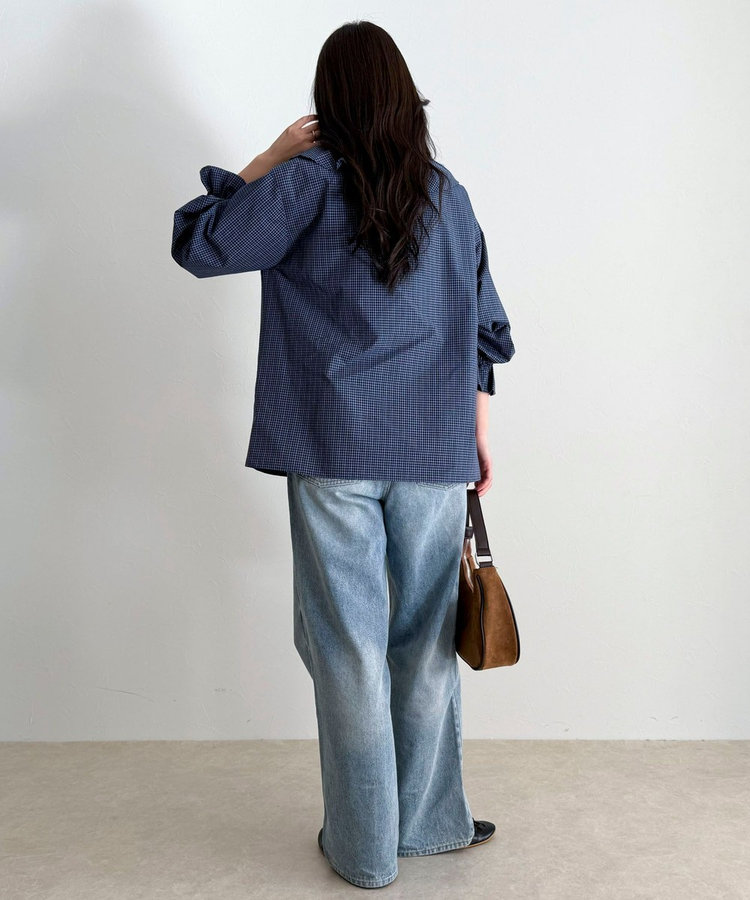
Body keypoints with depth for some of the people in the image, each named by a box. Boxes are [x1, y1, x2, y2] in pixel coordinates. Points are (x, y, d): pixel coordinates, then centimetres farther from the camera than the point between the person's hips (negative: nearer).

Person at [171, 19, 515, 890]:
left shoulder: (308, 181, -4)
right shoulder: (447, 194, 8)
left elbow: (198, 245, 1)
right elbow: (482, 325, 11)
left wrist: (265, 162, 8)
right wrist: (478, 433, 18)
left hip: (334, 450, -3)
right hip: (434, 449, 3)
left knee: (349, 645, 6)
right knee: (426, 639, 13)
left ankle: (364, 847, 19)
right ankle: (428, 820, 28)